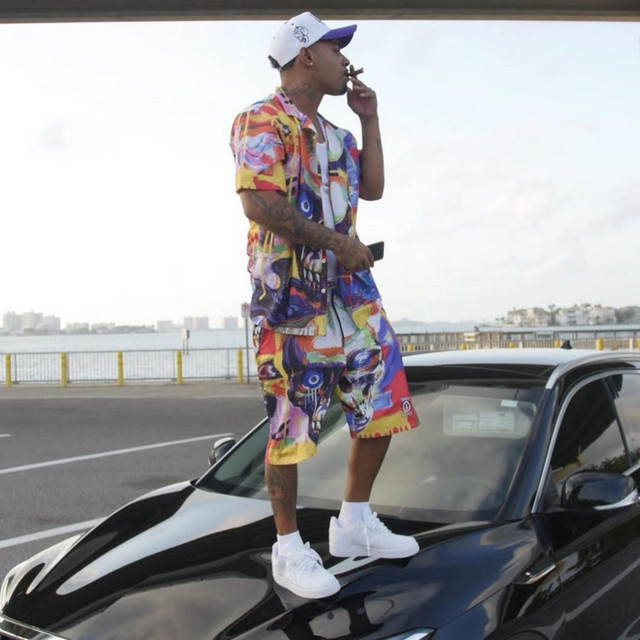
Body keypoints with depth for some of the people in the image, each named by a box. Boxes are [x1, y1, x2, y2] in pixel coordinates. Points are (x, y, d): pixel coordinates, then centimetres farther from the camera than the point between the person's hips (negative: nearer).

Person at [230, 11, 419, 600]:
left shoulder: (333, 134, 24)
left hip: (350, 287, 9)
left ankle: (355, 523, 23)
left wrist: (370, 120, 18)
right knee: (290, 422, -3)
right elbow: (259, 202, -19)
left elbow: (373, 188, 22)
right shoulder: (263, 121, -6)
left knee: (384, 402, 9)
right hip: (291, 292, -9)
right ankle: (289, 549, 10)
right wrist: (338, 242, -18)